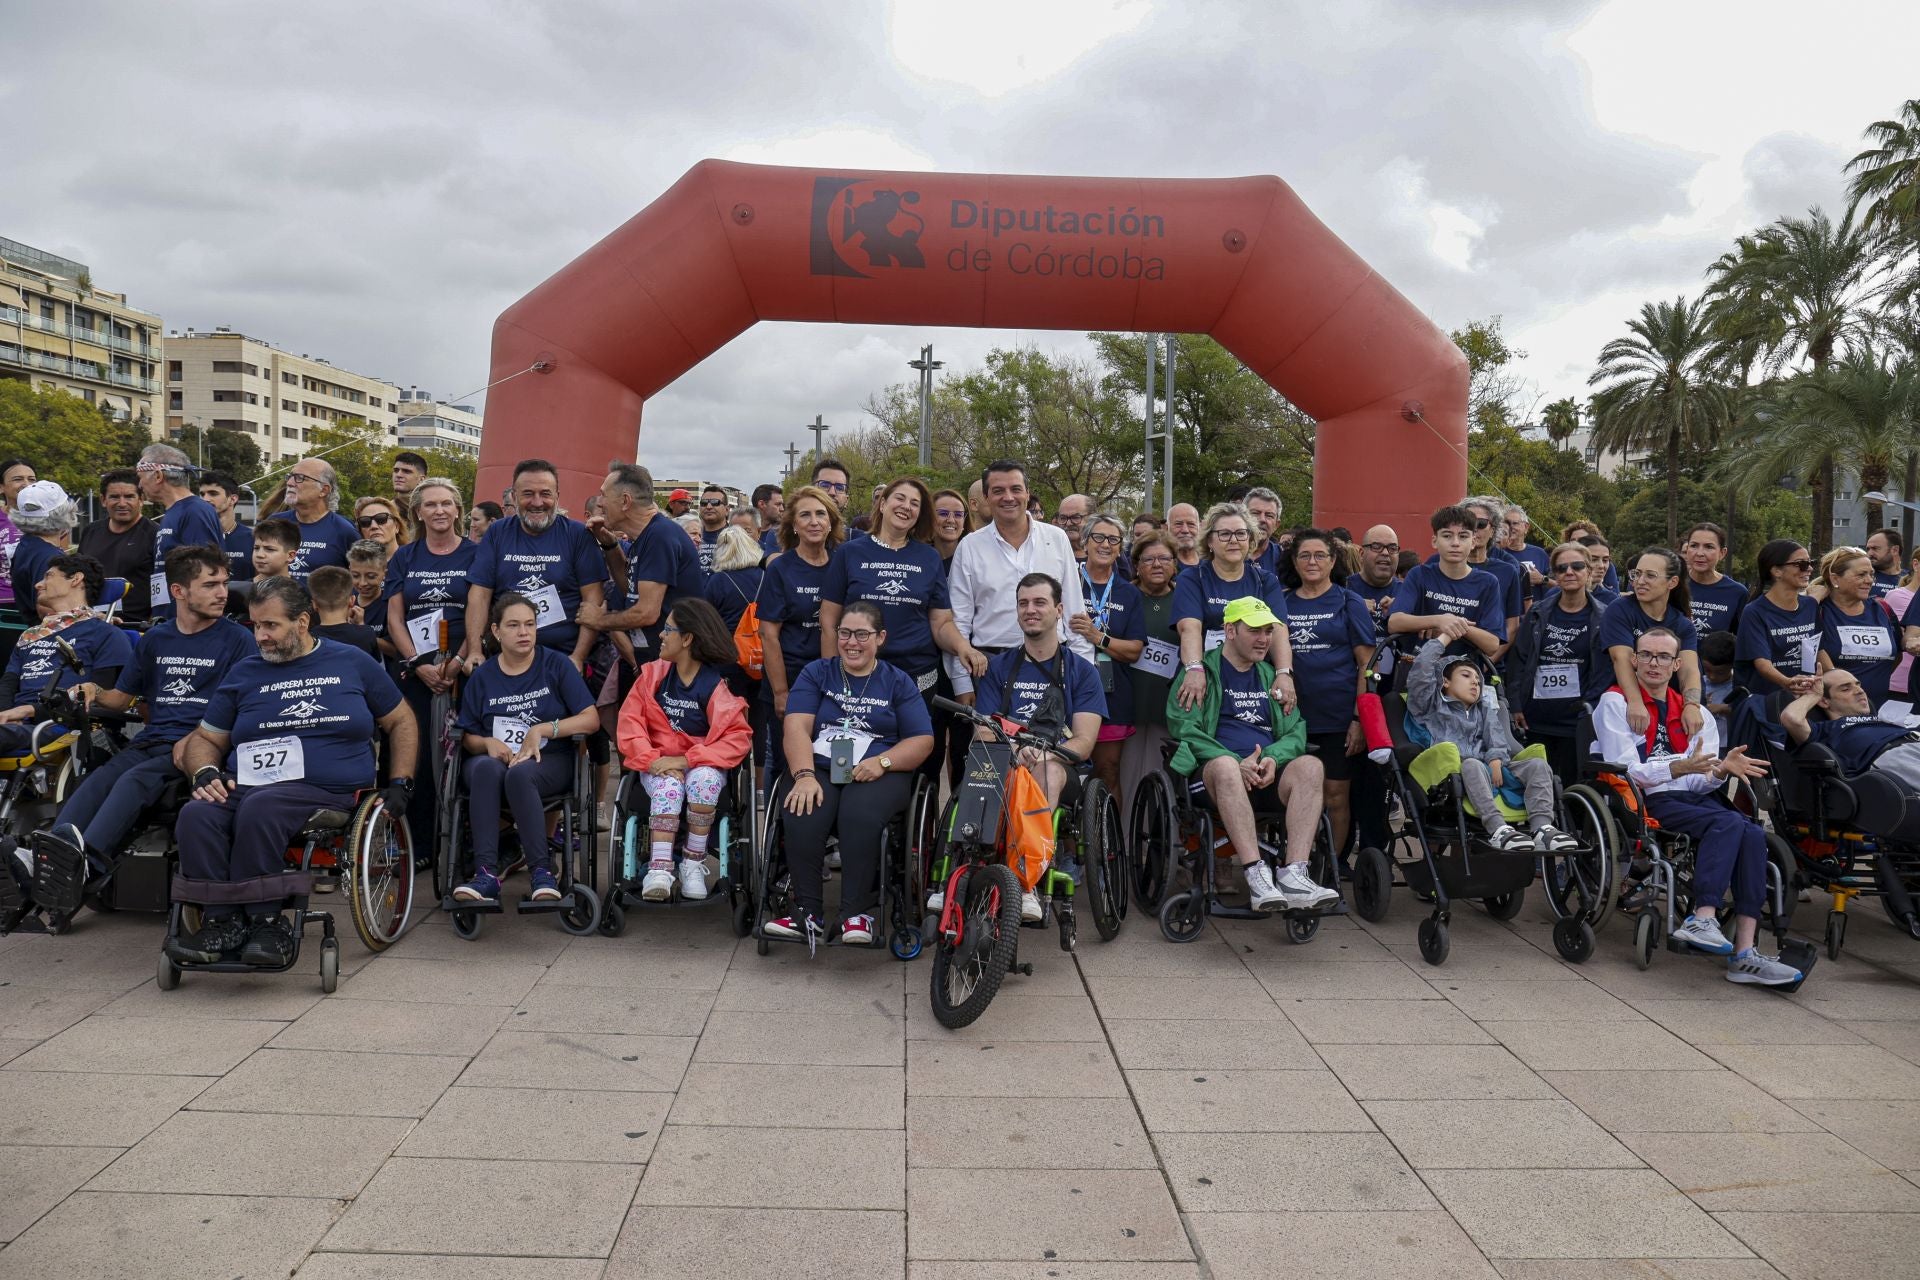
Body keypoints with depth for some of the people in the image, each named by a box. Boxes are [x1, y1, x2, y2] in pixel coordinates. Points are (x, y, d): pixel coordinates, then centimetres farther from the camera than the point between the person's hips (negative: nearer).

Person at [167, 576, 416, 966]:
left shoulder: (352, 663, 13)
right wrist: (205, 774, -1)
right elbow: (205, 739, 23)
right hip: (244, 787, 3)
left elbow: (401, 722, 20)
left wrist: (400, 784, 9)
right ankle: (222, 922, -22)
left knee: (258, 808, -35)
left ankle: (264, 922, -23)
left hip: (327, 793, -3)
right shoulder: (244, 673, 19)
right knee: (195, 816, -29)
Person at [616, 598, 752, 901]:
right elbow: (630, 722, 0)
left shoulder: (715, 685, -6)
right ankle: (660, 867, -39)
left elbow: (739, 739, -15)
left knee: (704, 779, -36)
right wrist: (651, 759, -17)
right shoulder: (653, 674, 6)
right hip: (659, 765, 2)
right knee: (669, 786, -33)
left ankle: (694, 863, -20)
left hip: (703, 765, -2)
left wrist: (686, 760, -22)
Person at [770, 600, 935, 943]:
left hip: (879, 774, -1)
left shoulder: (898, 682, 14)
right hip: (818, 768, 1)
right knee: (801, 817, -32)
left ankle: (857, 913, -27)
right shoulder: (816, 673, 16)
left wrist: (882, 762, -14)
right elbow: (797, 727, 1)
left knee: (859, 815, -35)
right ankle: (807, 912, -24)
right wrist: (804, 775, -18)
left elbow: (923, 740, 5)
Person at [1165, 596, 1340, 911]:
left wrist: (1274, 758, -9)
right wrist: (1238, 763, -16)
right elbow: (1183, 727, -4)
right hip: (1216, 770, -4)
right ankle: (1255, 873, -44)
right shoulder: (1201, 671, 10)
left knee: (1311, 766, -28)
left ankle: (1294, 874, -38)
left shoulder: (1272, 677, 26)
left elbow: (1296, 730, 16)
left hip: (1267, 775, 4)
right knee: (1225, 765, -39)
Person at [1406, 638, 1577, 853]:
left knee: (1538, 765, -15)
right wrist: (1442, 639, 13)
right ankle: (1497, 829, -53)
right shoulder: (1432, 706, 18)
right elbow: (1421, 670, 3)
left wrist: (1496, 759, -7)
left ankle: (1541, 827, -36)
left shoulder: (1485, 708, 33)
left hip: (1488, 768, 5)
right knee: (1472, 765, -39)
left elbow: (1496, 739, 15)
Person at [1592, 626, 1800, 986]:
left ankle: (1744, 953, -29)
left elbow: (1699, 782, 11)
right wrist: (1680, 768, -23)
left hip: (1691, 797, 5)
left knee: (1754, 834, -24)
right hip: (1644, 800, -5)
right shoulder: (1615, 702, 4)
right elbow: (1626, 770, -9)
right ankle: (1704, 918, -36)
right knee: (1729, 823, -29)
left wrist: (1721, 770, -12)